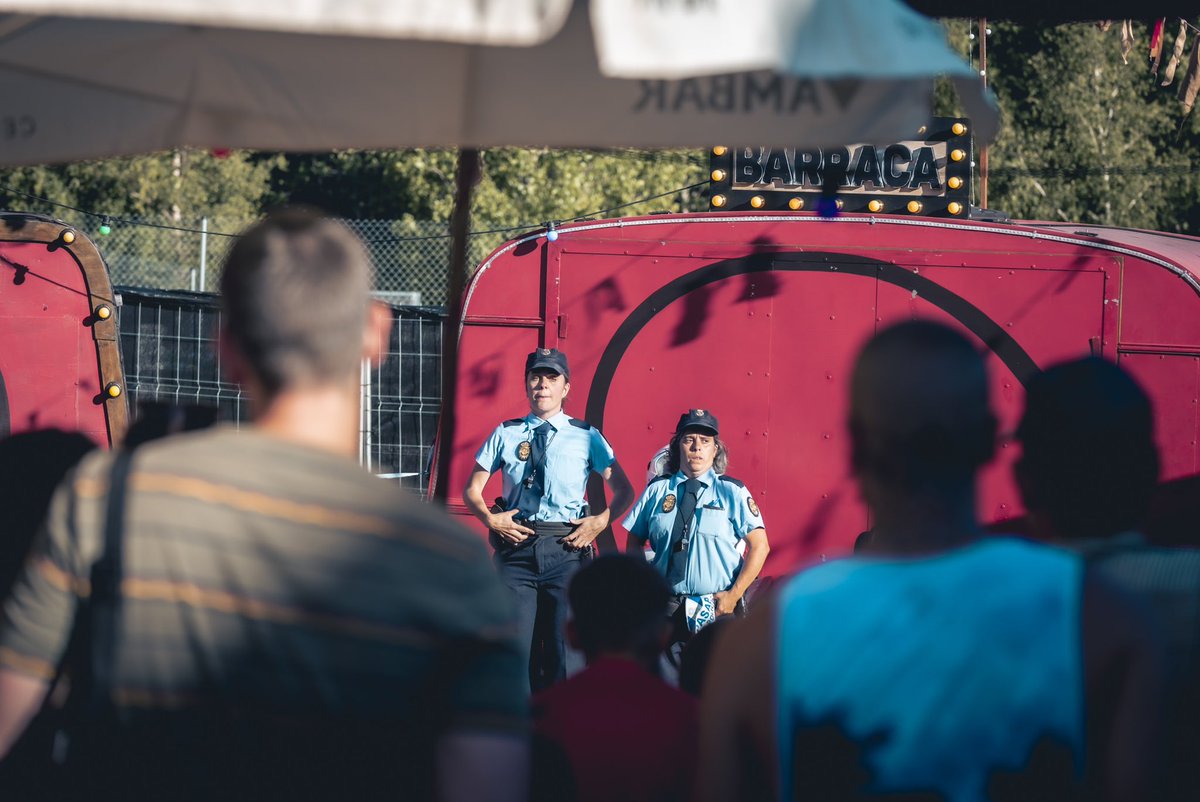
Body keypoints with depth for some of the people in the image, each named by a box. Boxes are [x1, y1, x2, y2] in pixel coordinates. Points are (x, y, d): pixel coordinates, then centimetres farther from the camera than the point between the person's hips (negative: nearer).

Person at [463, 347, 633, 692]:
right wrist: (489, 518, -5)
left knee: (566, 650, -6)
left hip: (566, 548, -1)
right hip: (516, 545, 1)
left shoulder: (587, 437, 8)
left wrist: (602, 521, -6)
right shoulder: (506, 434, 10)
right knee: (516, 648, -1)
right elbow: (472, 490, 13)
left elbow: (624, 491, 11)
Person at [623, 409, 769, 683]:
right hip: (667, 607, 2)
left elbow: (759, 546, -2)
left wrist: (733, 595, -10)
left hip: (717, 609, -2)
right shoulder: (657, 490, 9)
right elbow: (634, 542, 14)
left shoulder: (732, 491, 1)